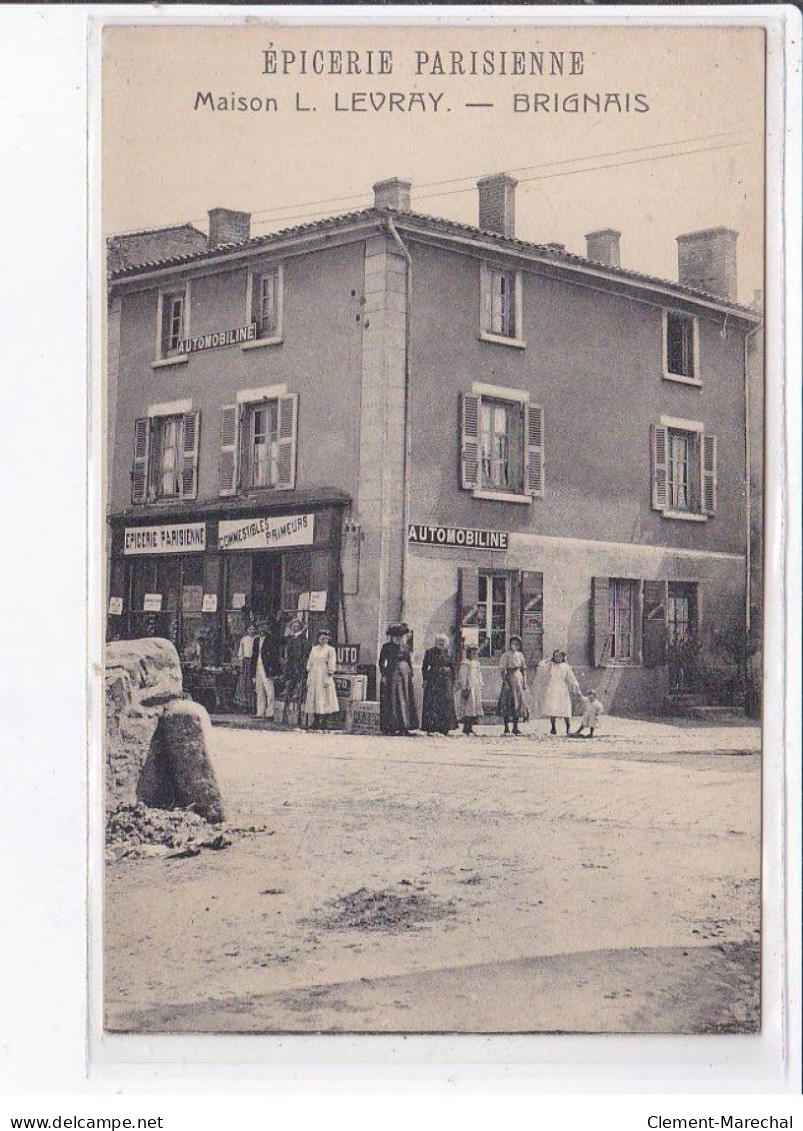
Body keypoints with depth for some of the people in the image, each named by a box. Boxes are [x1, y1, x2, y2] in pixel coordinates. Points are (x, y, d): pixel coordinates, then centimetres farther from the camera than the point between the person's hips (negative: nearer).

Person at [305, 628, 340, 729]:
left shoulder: (330, 650, 0)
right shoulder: (314, 649, 15)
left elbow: (331, 665, -5)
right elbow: (309, 663, 16)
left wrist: (328, 678, -12)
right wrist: (309, 678, 9)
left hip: (324, 677, -5)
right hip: (314, 677, 5)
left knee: (324, 699, -8)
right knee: (313, 698, 2)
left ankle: (324, 722, -7)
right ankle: (315, 722, 6)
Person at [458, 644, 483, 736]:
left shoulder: (477, 663, 18)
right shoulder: (465, 664, -7)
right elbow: (463, 677, -11)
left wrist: (480, 688, 18)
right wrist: (464, 689, -16)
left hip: (477, 689, 8)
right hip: (469, 688, -8)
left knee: (477, 706, 5)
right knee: (469, 707, -10)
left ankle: (470, 727, 10)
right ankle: (466, 727, -6)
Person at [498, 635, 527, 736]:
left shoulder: (520, 655, 11)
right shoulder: (506, 655, -6)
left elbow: (523, 669, 15)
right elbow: (502, 670, -10)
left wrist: (524, 682, 9)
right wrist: (505, 682, -18)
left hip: (519, 679, 6)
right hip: (509, 679, -6)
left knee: (518, 703, 6)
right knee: (507, 704, -3)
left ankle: (516, 728, 14)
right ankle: (506, 728, 2)